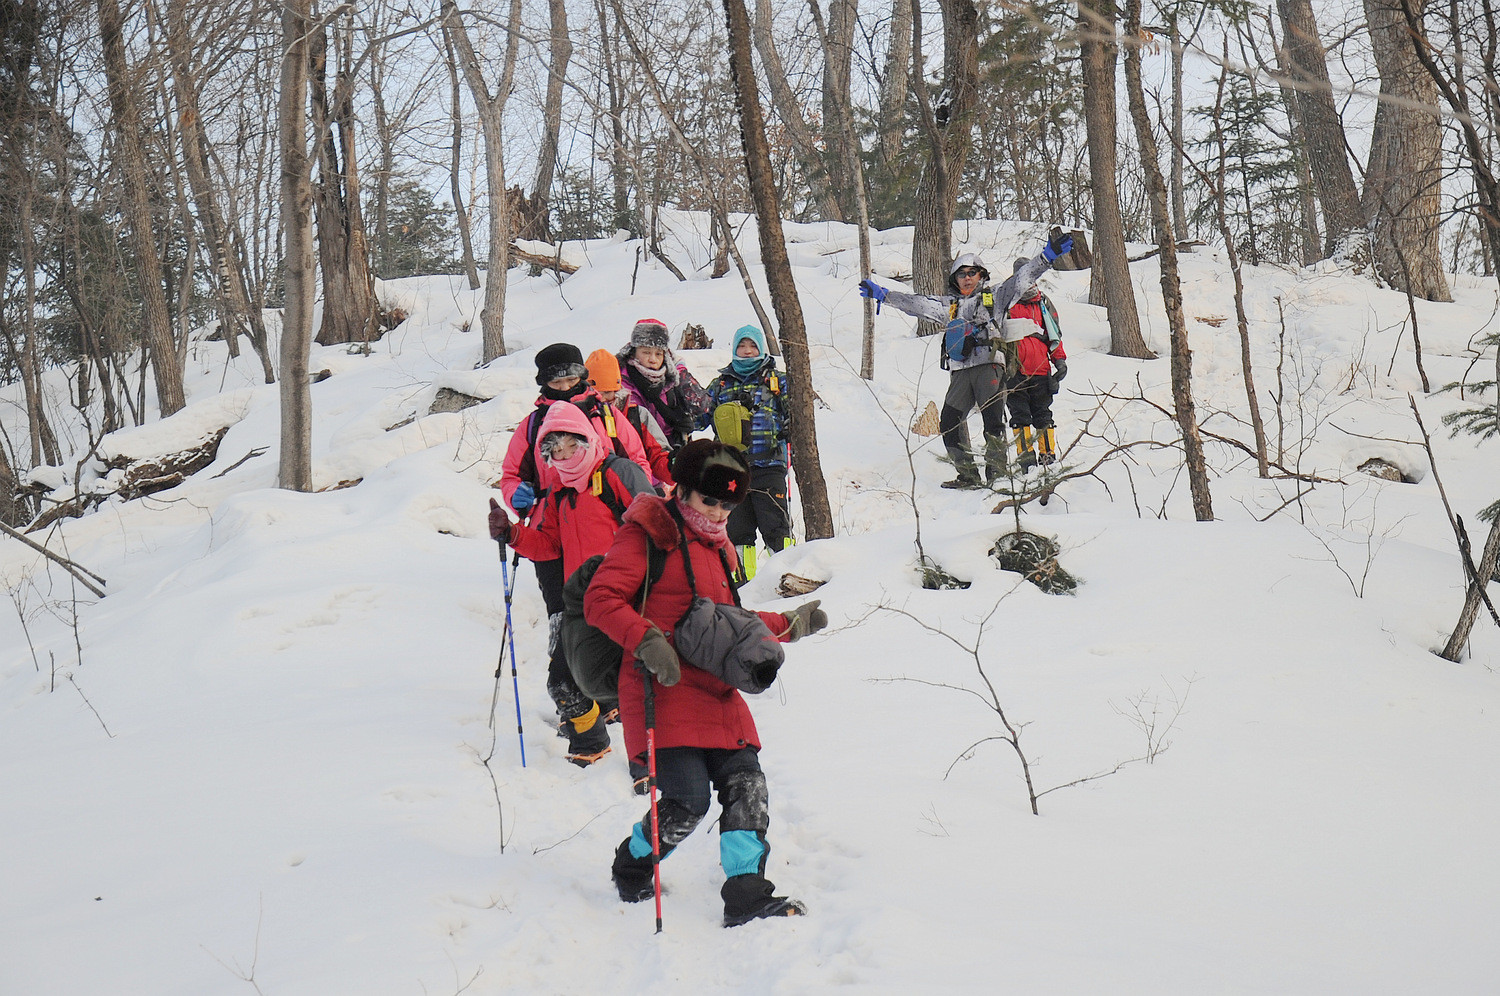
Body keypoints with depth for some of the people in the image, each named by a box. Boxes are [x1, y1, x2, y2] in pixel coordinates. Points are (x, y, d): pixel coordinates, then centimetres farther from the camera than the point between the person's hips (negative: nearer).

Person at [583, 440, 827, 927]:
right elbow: (601, 600, -12)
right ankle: (631, 870, 15)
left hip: (717, 693, 8)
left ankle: (747, 897, -1)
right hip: (666, 688, -8)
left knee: (746, 786, -6)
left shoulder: (717, 548, 22)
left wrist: (789, 624, 26)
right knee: (687, 802, -13)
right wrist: (647, 640, -24)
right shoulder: (647, 536, -4)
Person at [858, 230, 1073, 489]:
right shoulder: (949, 305, 24)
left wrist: (1048, 255, -2)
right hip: (960, 370, 5)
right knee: (949, 424, -3)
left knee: (993, 423, -15)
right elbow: (917, 303, 24)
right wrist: (883, 294, 21)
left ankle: (997, 475, -14)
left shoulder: (994, 297, 15)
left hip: (989, 365, -4)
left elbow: (1021, 279, 8)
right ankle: (968, 476, 4)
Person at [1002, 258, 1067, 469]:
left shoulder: (1043, 304, 15)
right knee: (1020, 416, -2)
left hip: (1041, 371, 3)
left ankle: (1048, 454, 13)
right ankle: (1026, 456, 2)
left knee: (1043, 415, 7)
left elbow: (1054, 334, 20)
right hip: (1015, 370, -3)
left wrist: (1059, 359, 9)